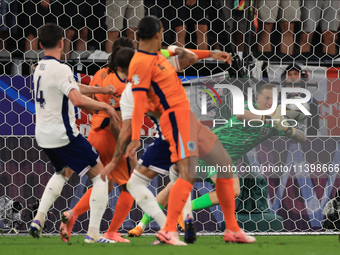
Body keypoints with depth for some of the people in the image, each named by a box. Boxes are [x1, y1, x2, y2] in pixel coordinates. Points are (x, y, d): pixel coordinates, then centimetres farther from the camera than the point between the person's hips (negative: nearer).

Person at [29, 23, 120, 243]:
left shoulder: (40, 69, 10)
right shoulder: (60, 69, -18)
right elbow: (77, 99, -31)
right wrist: (104, 106, -18)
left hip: (44, 135, 9)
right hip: (63, 134, -9)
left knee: (62, 173, 33)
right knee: (100, 175, 0)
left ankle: (39, 218, 17)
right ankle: (93, 233, -6)